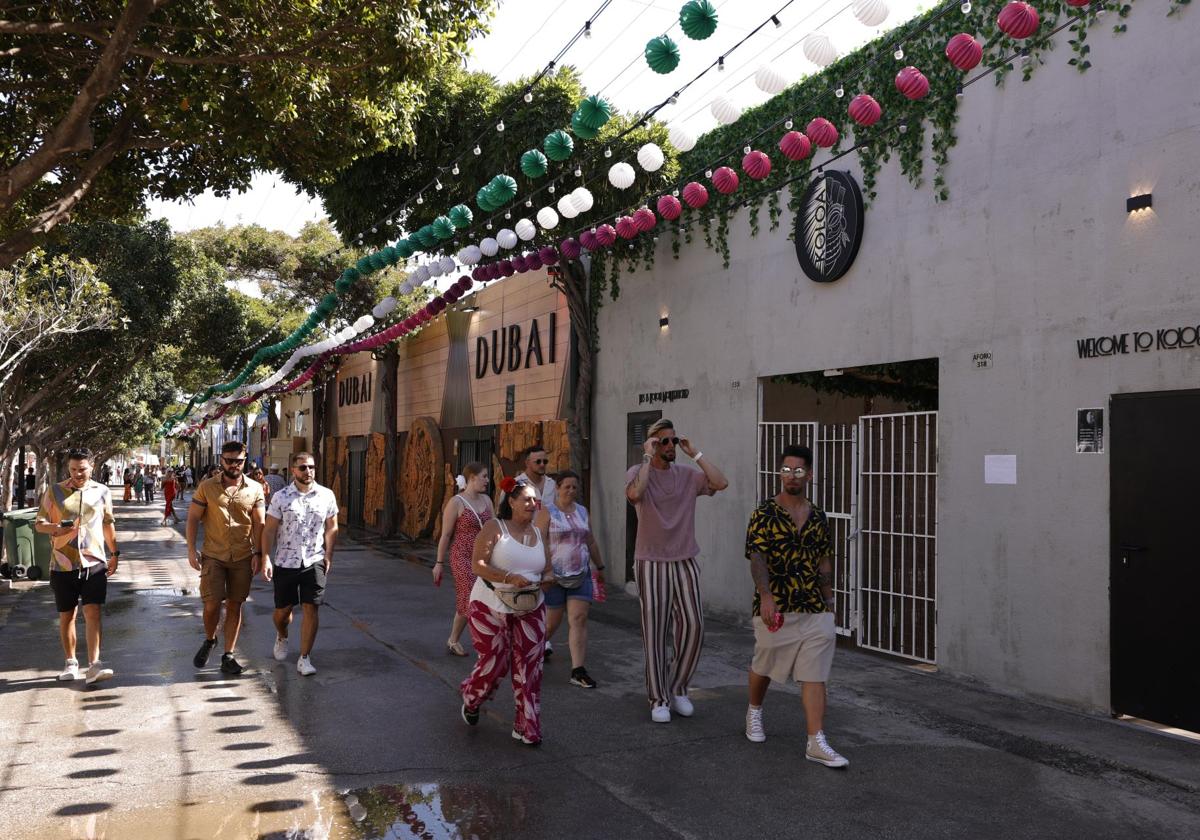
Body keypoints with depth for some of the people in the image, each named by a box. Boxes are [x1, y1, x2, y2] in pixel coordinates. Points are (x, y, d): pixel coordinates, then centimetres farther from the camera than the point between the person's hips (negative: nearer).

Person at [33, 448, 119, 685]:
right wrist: (56, 528, -20)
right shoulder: (54, 492, 1)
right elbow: (39, 524, 2)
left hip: (94, 562, 0)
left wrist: (114, 553, 17)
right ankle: (71, 663, 24)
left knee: (93, 612, -10)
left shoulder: (102, 492, 5)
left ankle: (94, 665, -13)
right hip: (63, 565, 0)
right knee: (67, 615, 9)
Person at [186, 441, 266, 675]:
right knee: (212, 604, -7)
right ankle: (209, 640, 23)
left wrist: (258, 553, -4)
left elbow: (259, 523, 3)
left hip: (243, 558, 1)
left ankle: (228, 656, 16)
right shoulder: (207, 487, -1)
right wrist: (191, 550, -6)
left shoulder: (255, 489, 1)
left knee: (234, 606, 6)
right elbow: (193, 518, 1)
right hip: (213, 556, -1)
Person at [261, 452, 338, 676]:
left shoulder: (326, 495, 1)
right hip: (285, 562, 0)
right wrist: (266, 558, -10)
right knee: (282, 609, 11)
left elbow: (331, 528, 9)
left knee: (311, 609, -4)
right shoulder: (280, 497, -3)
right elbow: (269, 530, -2)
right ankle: (282, 637, 44)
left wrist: (328, 555, 1)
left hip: (314, 562, 0)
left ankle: (304, 658, 5)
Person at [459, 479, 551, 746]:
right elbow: (477, 564, -17)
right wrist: (509, 578, -30)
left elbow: (548, 570, 15)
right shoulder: (494, 528, -8)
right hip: (491, 608, -4)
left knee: (528, 668, -2)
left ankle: (526, 727, 8)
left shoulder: (539, 534, 8)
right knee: (493, 664, 0)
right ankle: (471, 700, 34)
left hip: (530, 610, 4)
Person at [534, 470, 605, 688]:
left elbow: (590, 541, 21)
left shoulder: (582, 511, 11)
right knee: (552, 621, 3)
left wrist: (599, 567, 24)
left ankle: (578, 671, -4)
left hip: (580, 575, 4)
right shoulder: (547, 512, -5)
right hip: (554, 576, -4)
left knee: (579, 620, -4)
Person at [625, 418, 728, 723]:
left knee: (693, 626, 1)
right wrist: (647, 458, -20)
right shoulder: (638, 472, -5)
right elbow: (634, 494, -28)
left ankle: (677, 688, 20)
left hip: (685, 562, 4)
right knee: (655, 632, 1)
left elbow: (720, 483, -10)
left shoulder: (688, 475, 5)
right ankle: (659, 699, 11)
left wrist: (695, 454, -7)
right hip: (651, 563, -3)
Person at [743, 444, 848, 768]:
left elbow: (824, 563, 16)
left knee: (815, 676, -2)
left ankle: (816, 742, -1)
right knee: (764, 666, 15)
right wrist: (766, 596, -29)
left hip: (815, 610, 3)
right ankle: (754, 712, 42)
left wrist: (829, 604, 16)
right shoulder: (764, 514, -7)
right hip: (775, 610, -3)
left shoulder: (818, 517, 9)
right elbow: (757, 558, -16)